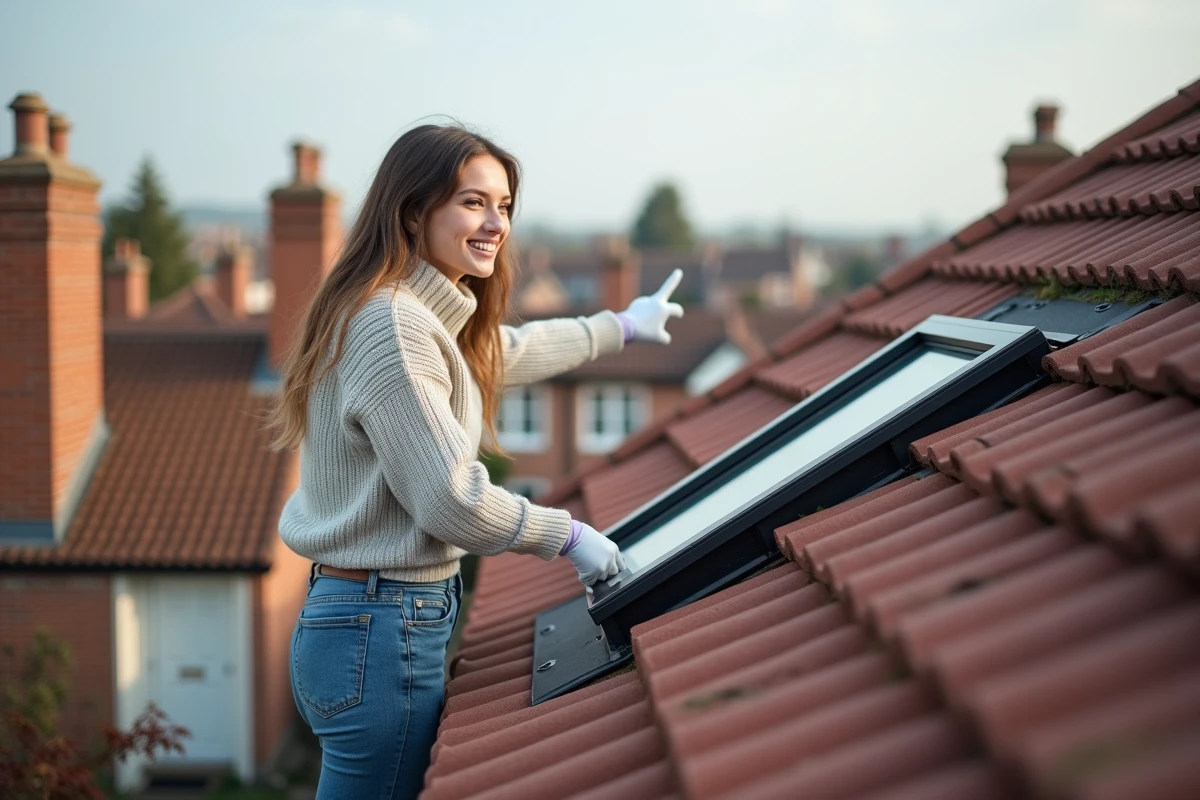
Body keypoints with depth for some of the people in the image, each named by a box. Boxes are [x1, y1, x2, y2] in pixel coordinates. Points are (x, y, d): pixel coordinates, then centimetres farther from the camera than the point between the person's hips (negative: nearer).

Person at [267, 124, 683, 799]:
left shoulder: (428, 317, 11)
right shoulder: (393, 325, -21)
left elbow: (504, 351, 32)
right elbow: (450, 498, -22)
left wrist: (621, 327, 42)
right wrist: (568, 535, -8)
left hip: (369, 621, 10)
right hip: (383, 634, -10)